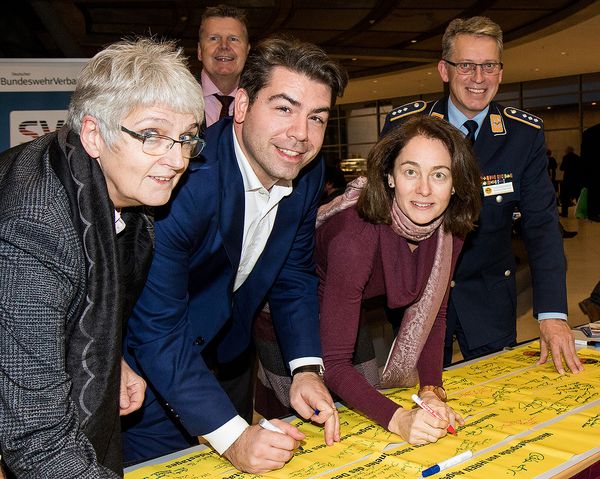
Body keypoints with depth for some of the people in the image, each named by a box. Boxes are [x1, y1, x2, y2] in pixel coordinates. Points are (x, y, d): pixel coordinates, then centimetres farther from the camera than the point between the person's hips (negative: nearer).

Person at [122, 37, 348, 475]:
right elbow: (155, 329, -32)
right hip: (151, 370, -6)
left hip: (229, 360, 7)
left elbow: (294, 278, 1)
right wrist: (231, 436, -35)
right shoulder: (179, 178, -33)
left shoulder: (308, 175, -11)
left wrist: (307, 369, -12)